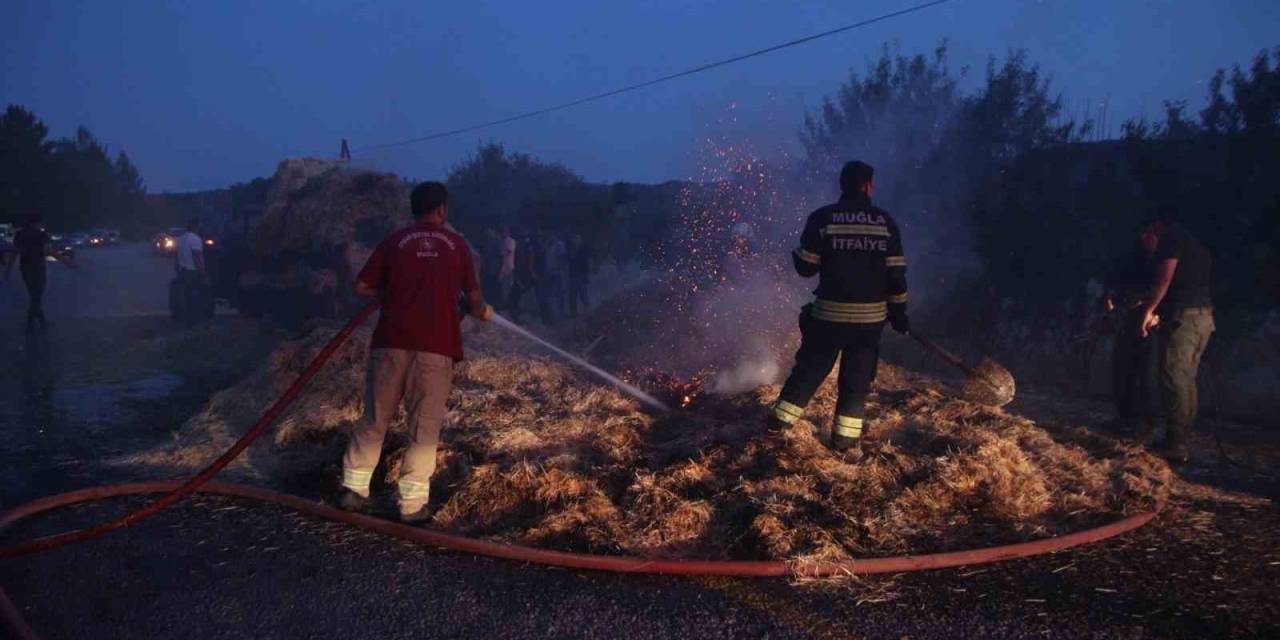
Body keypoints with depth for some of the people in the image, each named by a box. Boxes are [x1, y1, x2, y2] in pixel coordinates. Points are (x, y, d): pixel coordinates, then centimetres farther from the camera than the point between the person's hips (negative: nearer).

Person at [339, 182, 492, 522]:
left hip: (391, 341, 2)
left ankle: (354, 488, 14)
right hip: (436, 345, -1)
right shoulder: (456, 244, 7)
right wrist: (484, 312, 28)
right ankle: (413, 502, 3)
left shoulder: (395, 241, 8)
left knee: (375, 418, 12)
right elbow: (474, 298, 6)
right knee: (424, 426, 3)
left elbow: (362, 286, 6)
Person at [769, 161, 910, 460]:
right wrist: (899, 313, 8)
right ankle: (846, 439, 14)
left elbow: (805, 267, -3)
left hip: (829, 313, -1)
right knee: (857, 378, 11)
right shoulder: (885, 222, -1)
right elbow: (896, 273, -1)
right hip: (871, 316, 1)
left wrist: (799, 251, 19)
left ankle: (780, 419, 18)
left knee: (810, 368, 13)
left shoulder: (822, 219, -6)